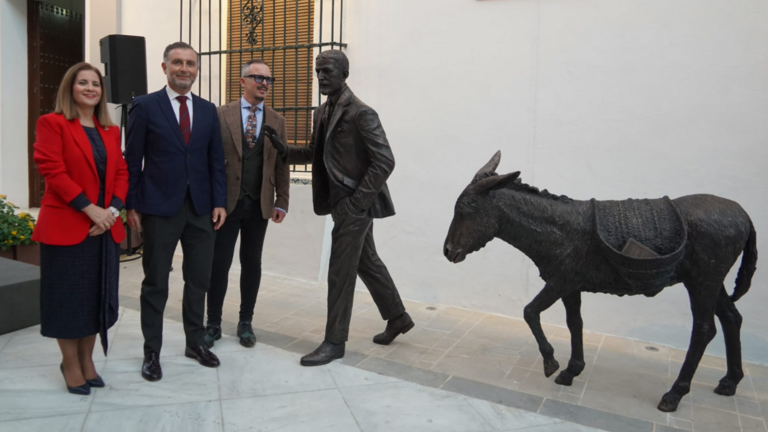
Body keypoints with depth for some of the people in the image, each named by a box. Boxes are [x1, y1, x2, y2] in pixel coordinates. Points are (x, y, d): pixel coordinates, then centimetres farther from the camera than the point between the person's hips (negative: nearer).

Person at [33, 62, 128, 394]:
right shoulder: (52, 123, -3)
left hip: (106, 227, 5)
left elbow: (121, 174, 9)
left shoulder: (111, 131, 14)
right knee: (69, 297, 5)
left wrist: (113, 209, -8)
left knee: (98, 296, 10)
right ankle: (71, 363, 20)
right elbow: (52, 171, -13)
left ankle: (87, 359, 25)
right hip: (66, 227, -5)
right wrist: (90, 209, -18)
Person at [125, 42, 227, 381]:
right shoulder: (145, 106, -1)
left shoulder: (208, 110, 10)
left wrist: (219, 202, 1)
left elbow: (216, 160, 9)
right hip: (159, 207, -3)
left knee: (199, 279, 10)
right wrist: (131, 205, -5)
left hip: (201, 207, 4)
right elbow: (132, 160, -2)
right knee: (156, 283, 6)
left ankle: (195, 342, 27)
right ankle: (152, 352, 20)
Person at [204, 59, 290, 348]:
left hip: (260, 204, 2)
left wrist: (282, 202, 2)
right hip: (227, 201, -2)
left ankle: (246, 322, 23)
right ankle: (214, 324, 18)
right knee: (219, 263, 3)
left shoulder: (277, 121, 8)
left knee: (252, 263, 9)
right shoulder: (221, 115, 0)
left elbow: (281, 165, 8)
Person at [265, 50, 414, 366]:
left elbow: (385, 162, -20)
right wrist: (284, 149, 0)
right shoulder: (322, 113, 10)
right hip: (343, 203, 9)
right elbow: (316, 154, 17)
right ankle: (397, 317, 37)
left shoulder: (361, 113, -16)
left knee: (340, 273, -2)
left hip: (356, 205, -9)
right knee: (367, 262, 19)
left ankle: (335, 341, 13)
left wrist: (355, 202, -21)